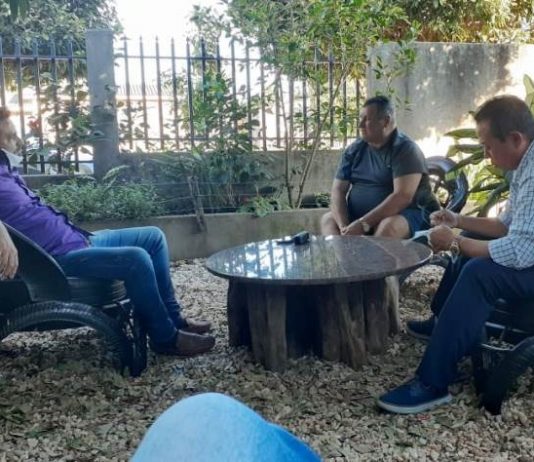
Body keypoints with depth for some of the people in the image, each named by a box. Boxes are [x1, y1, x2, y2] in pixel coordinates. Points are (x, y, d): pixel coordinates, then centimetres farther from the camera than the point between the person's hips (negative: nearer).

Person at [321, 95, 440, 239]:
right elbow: (338, 190, -1)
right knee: (328, 219, -11)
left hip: (405, 214, -6)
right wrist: (344, 227, -19)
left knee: (388, 226, -36)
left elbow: (402, 197, -23)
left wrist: (363, 224, -28)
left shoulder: (406, 149, -12)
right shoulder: (354, 150, 6)